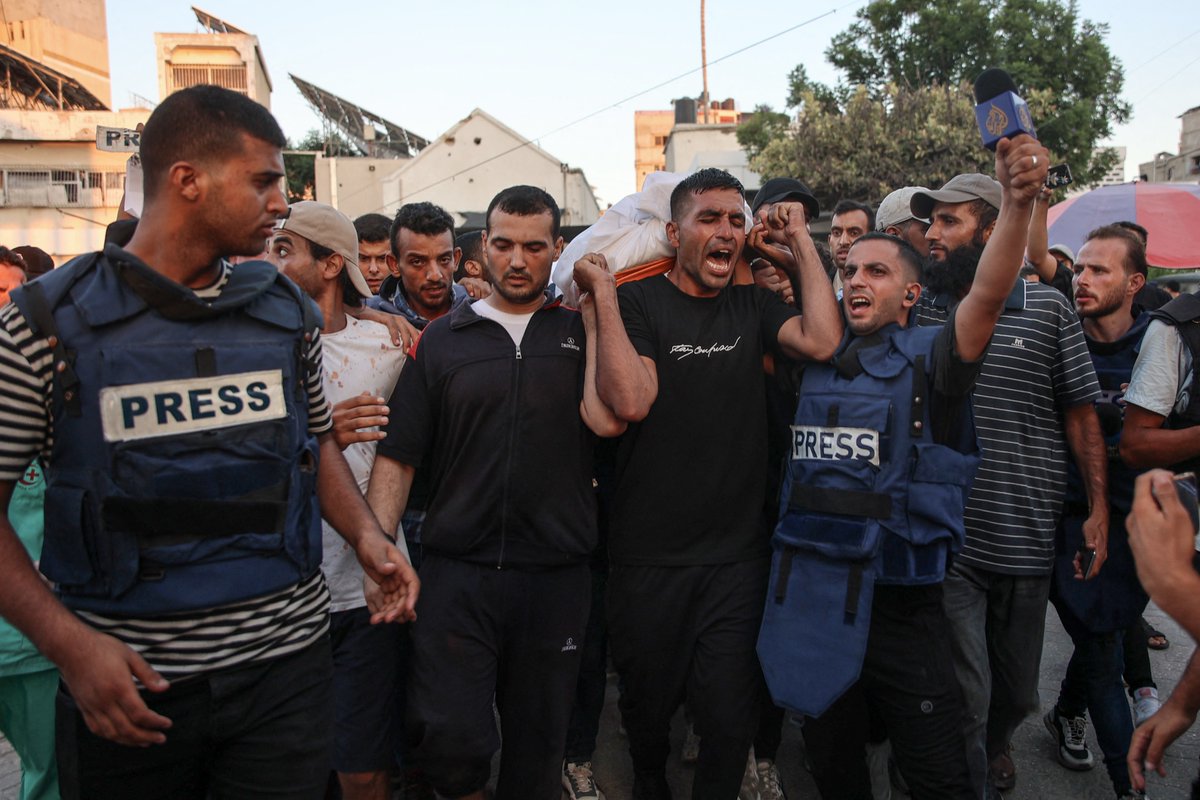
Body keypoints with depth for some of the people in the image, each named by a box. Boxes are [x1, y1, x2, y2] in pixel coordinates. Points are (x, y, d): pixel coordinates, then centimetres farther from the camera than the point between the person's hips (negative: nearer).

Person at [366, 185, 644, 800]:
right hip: (457, 572, 0)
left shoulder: (582, 332, 5)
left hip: (555, 580, 1)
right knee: (447, 738, -8)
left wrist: (603, 297, -9)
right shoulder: (442, 339, 6)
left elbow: (614, 413, -16)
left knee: (537, 749, 13)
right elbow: (397, 456, 3)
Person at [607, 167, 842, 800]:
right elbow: (633, 399, -17)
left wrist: (800, 239, -3)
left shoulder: (751, 307, 8)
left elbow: (822, 342, -10)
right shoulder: (639, 301, -4)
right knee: (648, 705, 18)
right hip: (649, 557, -2)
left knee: (731, 720, 6)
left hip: (736, 556, 2)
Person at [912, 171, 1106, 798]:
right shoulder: (917, 311, 2)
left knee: (1016, 688, 21)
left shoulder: (1048, 308, 0)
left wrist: (1099, 506, 1)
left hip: (1026, 537, 1)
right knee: (962, 694, 0)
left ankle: (994, 746, 51)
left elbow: (1079, 411, 3)